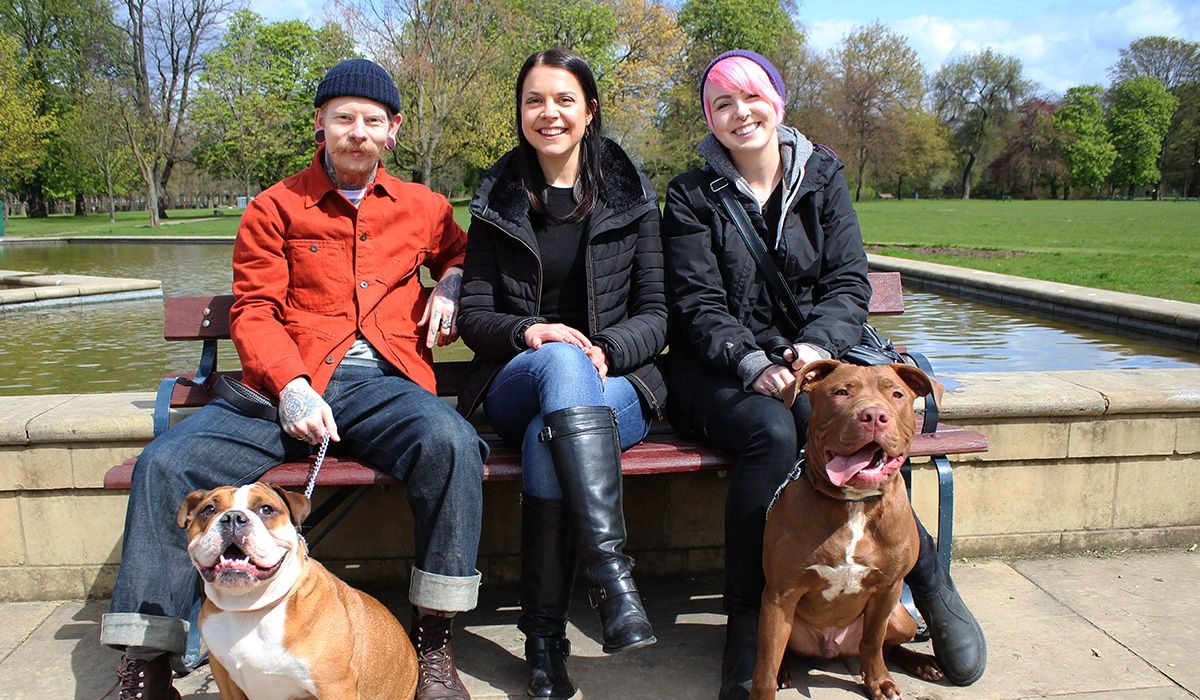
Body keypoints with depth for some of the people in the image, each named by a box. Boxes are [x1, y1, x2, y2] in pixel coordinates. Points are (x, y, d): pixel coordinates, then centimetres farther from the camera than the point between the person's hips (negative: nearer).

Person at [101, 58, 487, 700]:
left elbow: (461, 253, 37)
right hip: (289, 387, 1)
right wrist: (292, 387, -15)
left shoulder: (422, 208, 17)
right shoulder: (276, 208, 12)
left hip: (381, 386, 0)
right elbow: (253, 312, 4)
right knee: (165, 462, -21)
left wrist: (448, 286, 11)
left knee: (451, 443, -33)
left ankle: (434, 644, -18)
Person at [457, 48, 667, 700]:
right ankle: (610, 569, -43)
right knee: (561, 361, -38)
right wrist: (528, 332, -17)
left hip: (615, 384, 0)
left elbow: (655, 314, 4)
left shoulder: (630, 197, 8)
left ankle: (545, 636, -25)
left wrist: (605, 351, -18)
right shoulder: (498, 200, 10)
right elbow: (473, 316, 6)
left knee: (549, 436, -36)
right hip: (516, 385, 1)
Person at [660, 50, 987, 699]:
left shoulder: (822, 178, 10)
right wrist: (753, 365, -23)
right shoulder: (692, 196, 3)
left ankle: (930, 583, -16)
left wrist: (817, 346, -18)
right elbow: (699, 303, -6)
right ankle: (746, 616, -23)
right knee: (770, 430, -34)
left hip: (810, 357, 2)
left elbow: (850, 283, 2)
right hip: (719, 369, -1)